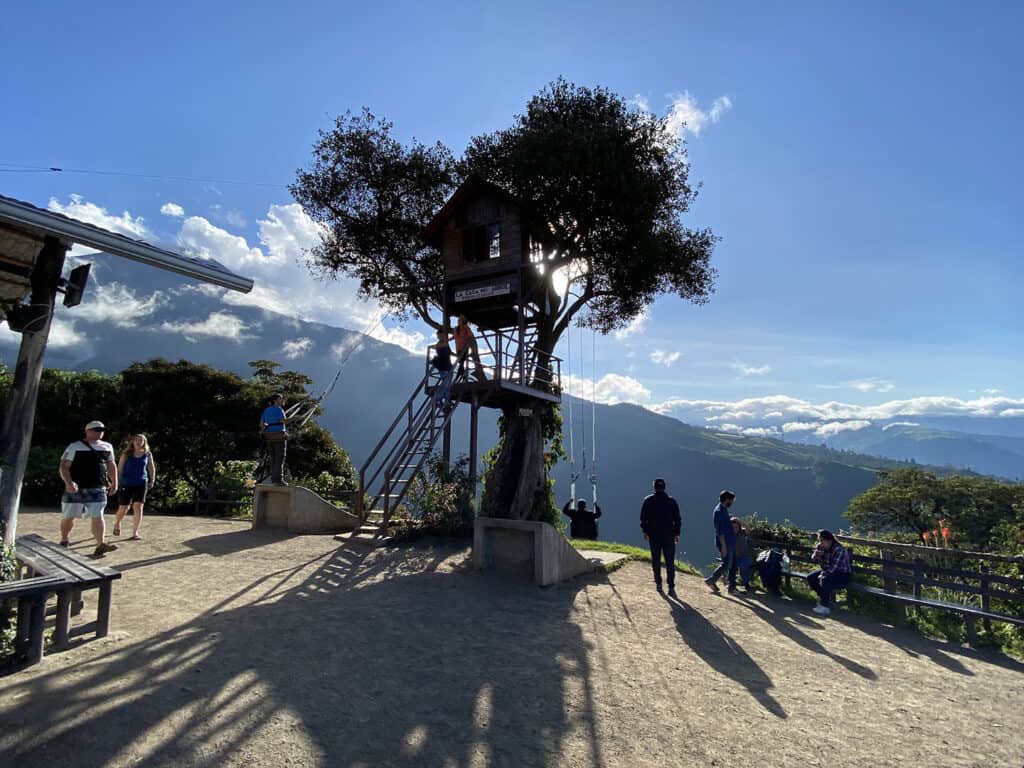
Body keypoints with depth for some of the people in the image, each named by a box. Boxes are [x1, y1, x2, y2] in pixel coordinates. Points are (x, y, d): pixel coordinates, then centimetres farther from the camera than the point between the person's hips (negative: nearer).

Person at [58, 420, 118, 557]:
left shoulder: (107, 447, 11)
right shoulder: (75, 447, -2)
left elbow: (111, 466, 22)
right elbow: (64, 466, -8)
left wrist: (114, 483, 18)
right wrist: (68, 482, -23)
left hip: (97, 489, 2)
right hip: (75, 489, -1)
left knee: (97, 516, -10)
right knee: (68, 517, 12)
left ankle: (100, 546, -18)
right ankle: (63, 541, 37)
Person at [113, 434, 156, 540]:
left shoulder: (148, 454, 3)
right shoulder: (126, 454, -2)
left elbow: (152, 468, 12)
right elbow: (119, 469, -1)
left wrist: (152, 480, 2)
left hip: (141, 484, 1)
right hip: (126, 484, 0)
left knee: (138, 507, -8)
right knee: (123, 508, 8)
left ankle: (135, 533, -2)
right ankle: (117, 525, 39)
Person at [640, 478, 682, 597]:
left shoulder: (648, 501, -2)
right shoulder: (671, 501, -1)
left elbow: (643, 518, 1)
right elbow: (677, 519, 1)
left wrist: (645, 531, 13)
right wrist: (677, 533, 9)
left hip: (653, 535, 0)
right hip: (669, 536, 0)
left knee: (656, 560, 13)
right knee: (670, 562, 0)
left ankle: (658, 584, 20)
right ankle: (671, 588, -7)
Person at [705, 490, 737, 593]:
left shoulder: (724, 510, 13)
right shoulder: (719, 511, -18)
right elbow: (720, 530, -21)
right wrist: (723, 546, -22)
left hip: (730, 543, 10)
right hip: (725, 544, -10)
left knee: (733, 564, 10)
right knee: (726, 564, -4)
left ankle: (732, 586, 17)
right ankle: (711, 580, 9)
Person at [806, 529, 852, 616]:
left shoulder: (839, 550, -29)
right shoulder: (822, 548, -7)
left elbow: (833, 568, -31)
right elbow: (814, 560, 4)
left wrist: (822, 574, -15)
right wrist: (816, 554, -19)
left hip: (843, 575, -8)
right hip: (828, 572, 8)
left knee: (825, 580, -33)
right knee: (810, 577, -5)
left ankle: (824, 607, -21)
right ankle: (826, 597, 15)